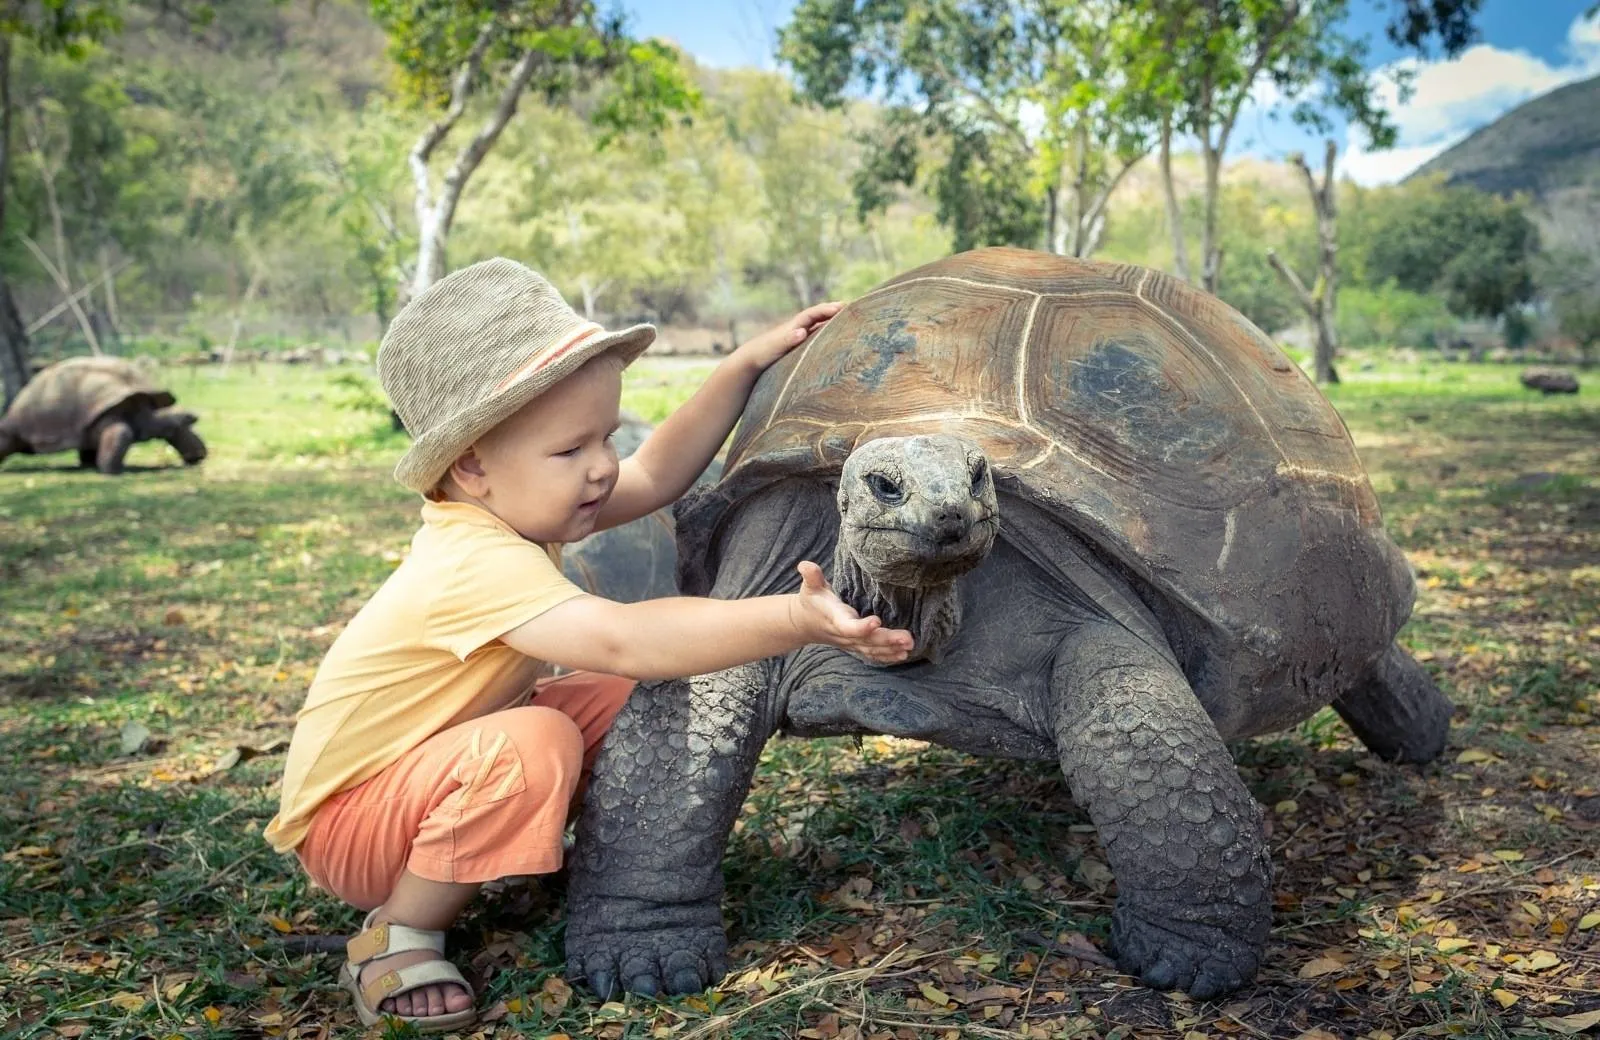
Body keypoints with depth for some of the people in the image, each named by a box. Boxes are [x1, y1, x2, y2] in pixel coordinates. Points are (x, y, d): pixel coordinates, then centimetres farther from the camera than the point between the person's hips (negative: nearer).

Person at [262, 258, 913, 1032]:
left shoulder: (513, 507, -7)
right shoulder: (477, 565, -36)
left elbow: (656, 474, 1)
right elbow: (624, 638, -51)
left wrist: (746, 364, -4)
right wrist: (793, 622, -59)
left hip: (432, 762, 9)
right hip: (344, 817, -9)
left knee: (626, 700, -5)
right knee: (535, 745, -36)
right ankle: (395, 935, -14)